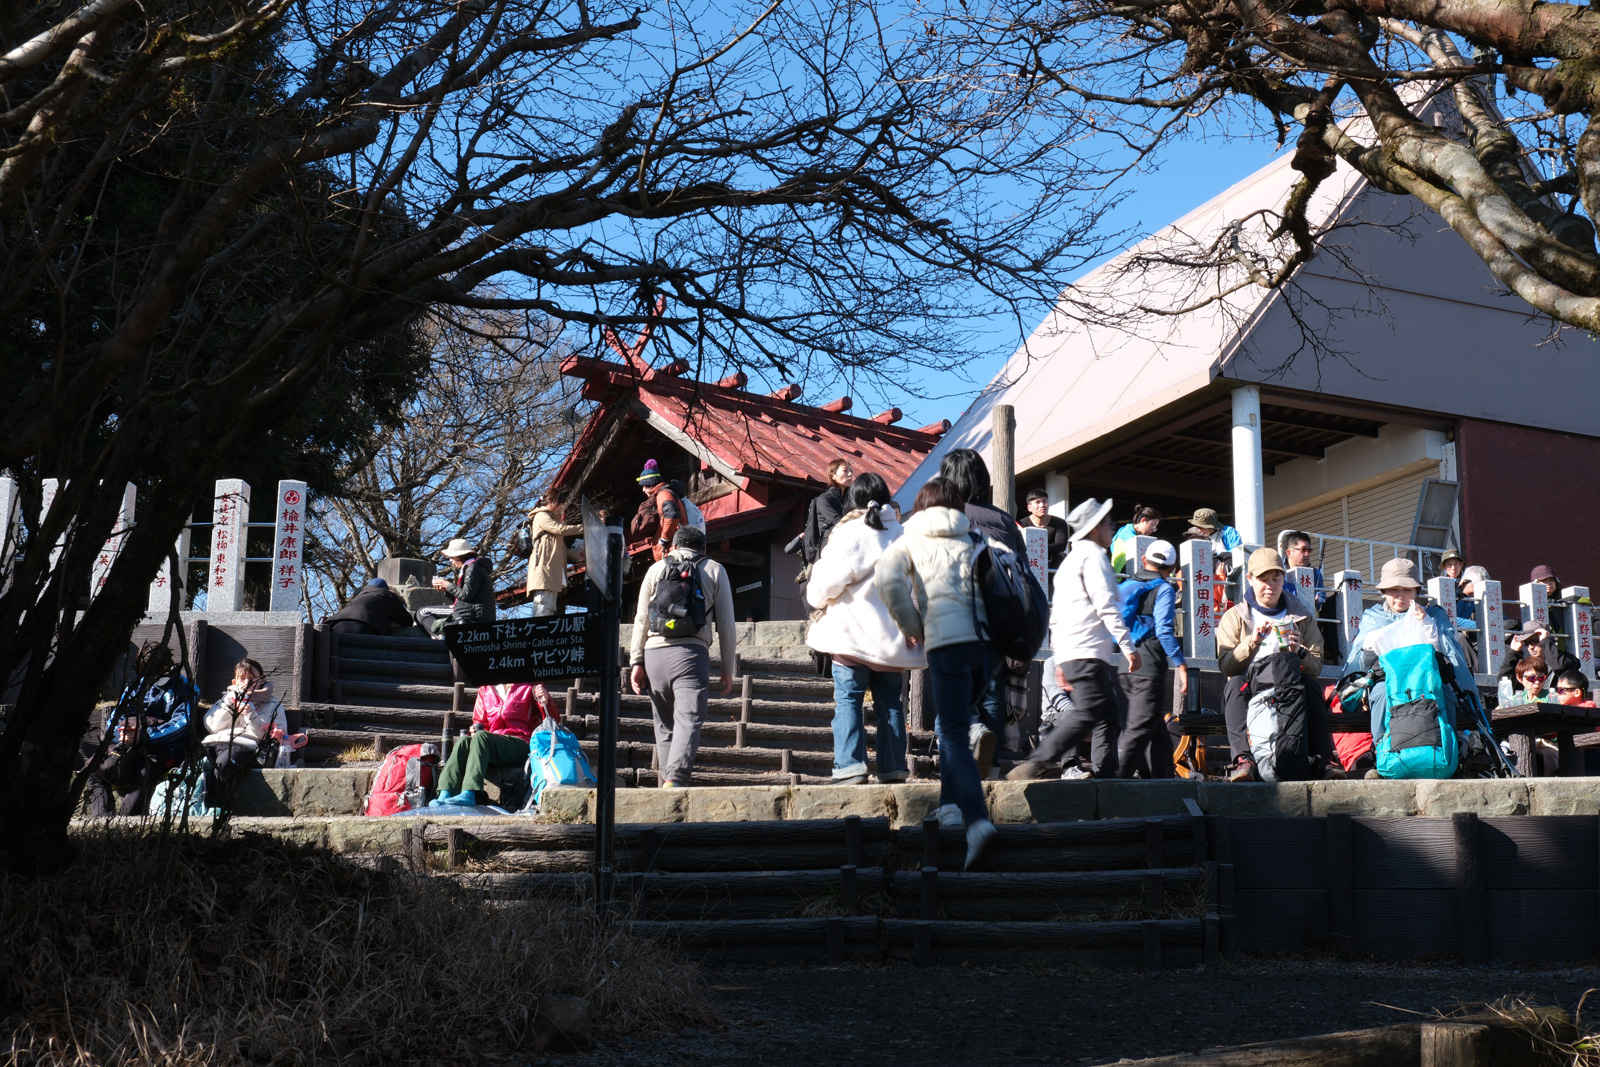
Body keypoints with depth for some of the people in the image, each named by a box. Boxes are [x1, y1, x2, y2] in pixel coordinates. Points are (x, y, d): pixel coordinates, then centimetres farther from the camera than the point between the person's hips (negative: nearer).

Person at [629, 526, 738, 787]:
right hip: (692, 652, -3)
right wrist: (728, 670, 11)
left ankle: (666, 781, 12)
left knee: (664, 725, 13)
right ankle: (675, 780, -30)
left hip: (654, 652, 3)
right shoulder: (715, 570, 14)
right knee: (688, 721, -11)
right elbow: (726, 625, 8)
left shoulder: (656, 568, 18)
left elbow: (641, 619, 11)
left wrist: (636, 662, 11)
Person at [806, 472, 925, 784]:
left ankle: (850, 767, -12)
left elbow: (827, 583, -10)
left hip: (852, 633, -4)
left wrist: (817, 597, 11)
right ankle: (893, 768, 6)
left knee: (848, 699, -2)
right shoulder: (903, 535, 7)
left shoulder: (849, 532, -7)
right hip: (893, 636, 4)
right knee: (890, 702, 9)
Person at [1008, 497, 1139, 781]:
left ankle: (1106, 773, 5)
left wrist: (1061, 662, 24)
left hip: (1070, 654, 10)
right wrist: (1128, 646, -17)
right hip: (1088, 653, -10)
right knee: (1087, 714, -17)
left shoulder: (1071, 559, 27)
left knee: (1115, 712, 11)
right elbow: (1106, 605, -15)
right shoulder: (1093, 555, -3)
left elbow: (1056, 617, 25)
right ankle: (1033, 766, -24)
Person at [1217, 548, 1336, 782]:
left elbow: (1317, 666, 4)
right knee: (1236, 683, -33)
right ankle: (1244, 759, -45)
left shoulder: (1301, 616, 13)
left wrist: (1299, 653, -18)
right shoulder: (1235, 617, 9)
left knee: (1309, 683, -31)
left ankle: (1321, 759, -32)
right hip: (1250, 692, -1)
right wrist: (1252, 642, -21)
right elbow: (1225, 665, -6)